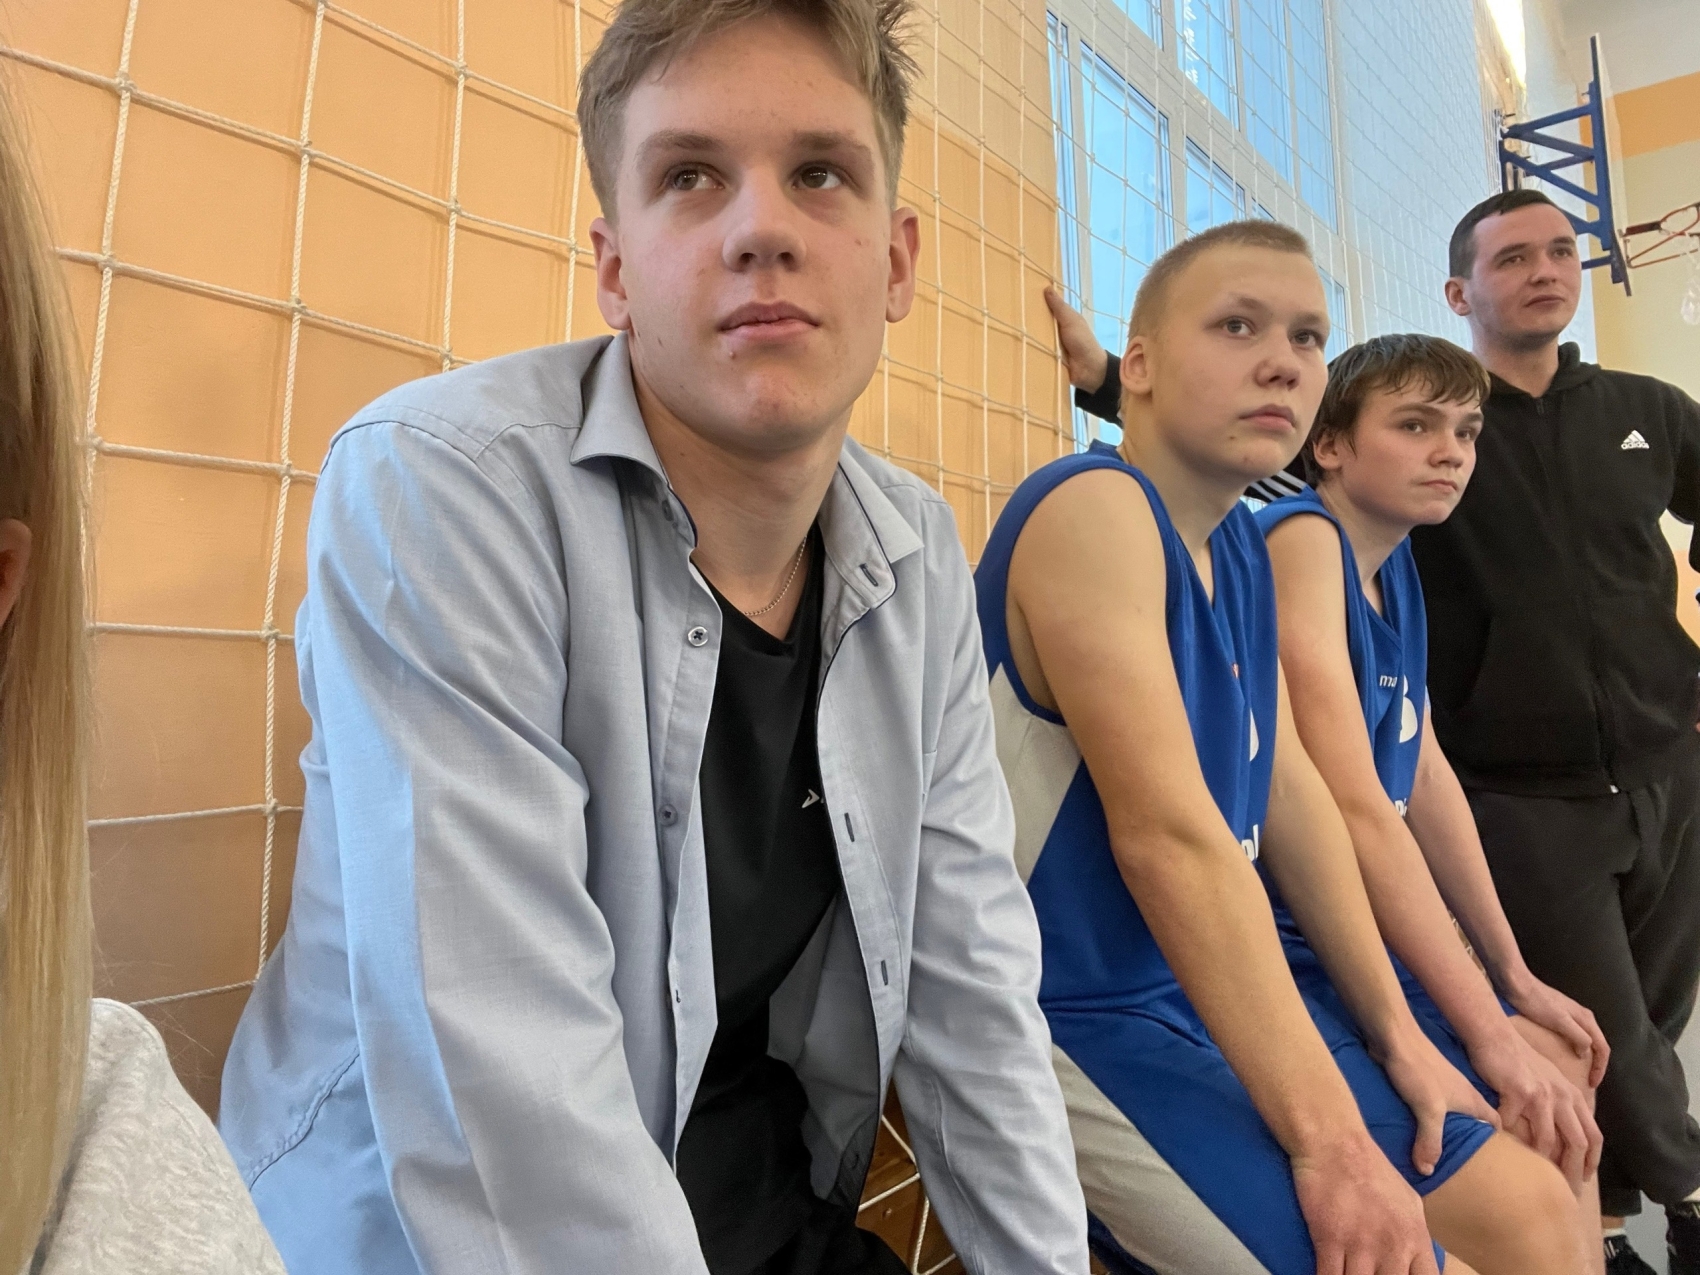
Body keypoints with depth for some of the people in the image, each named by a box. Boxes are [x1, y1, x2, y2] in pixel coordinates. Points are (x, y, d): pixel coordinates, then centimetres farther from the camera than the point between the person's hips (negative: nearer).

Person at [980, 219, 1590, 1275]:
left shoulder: (1243, 547, 8)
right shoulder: (1097, 508, -21)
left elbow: (1291, 794, 9)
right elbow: (1167, 834, -27)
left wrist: (1395, 1030, 9)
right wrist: (1329, 1138, -24)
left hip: (1224, 992, 9)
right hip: (1083, 1024, -9)